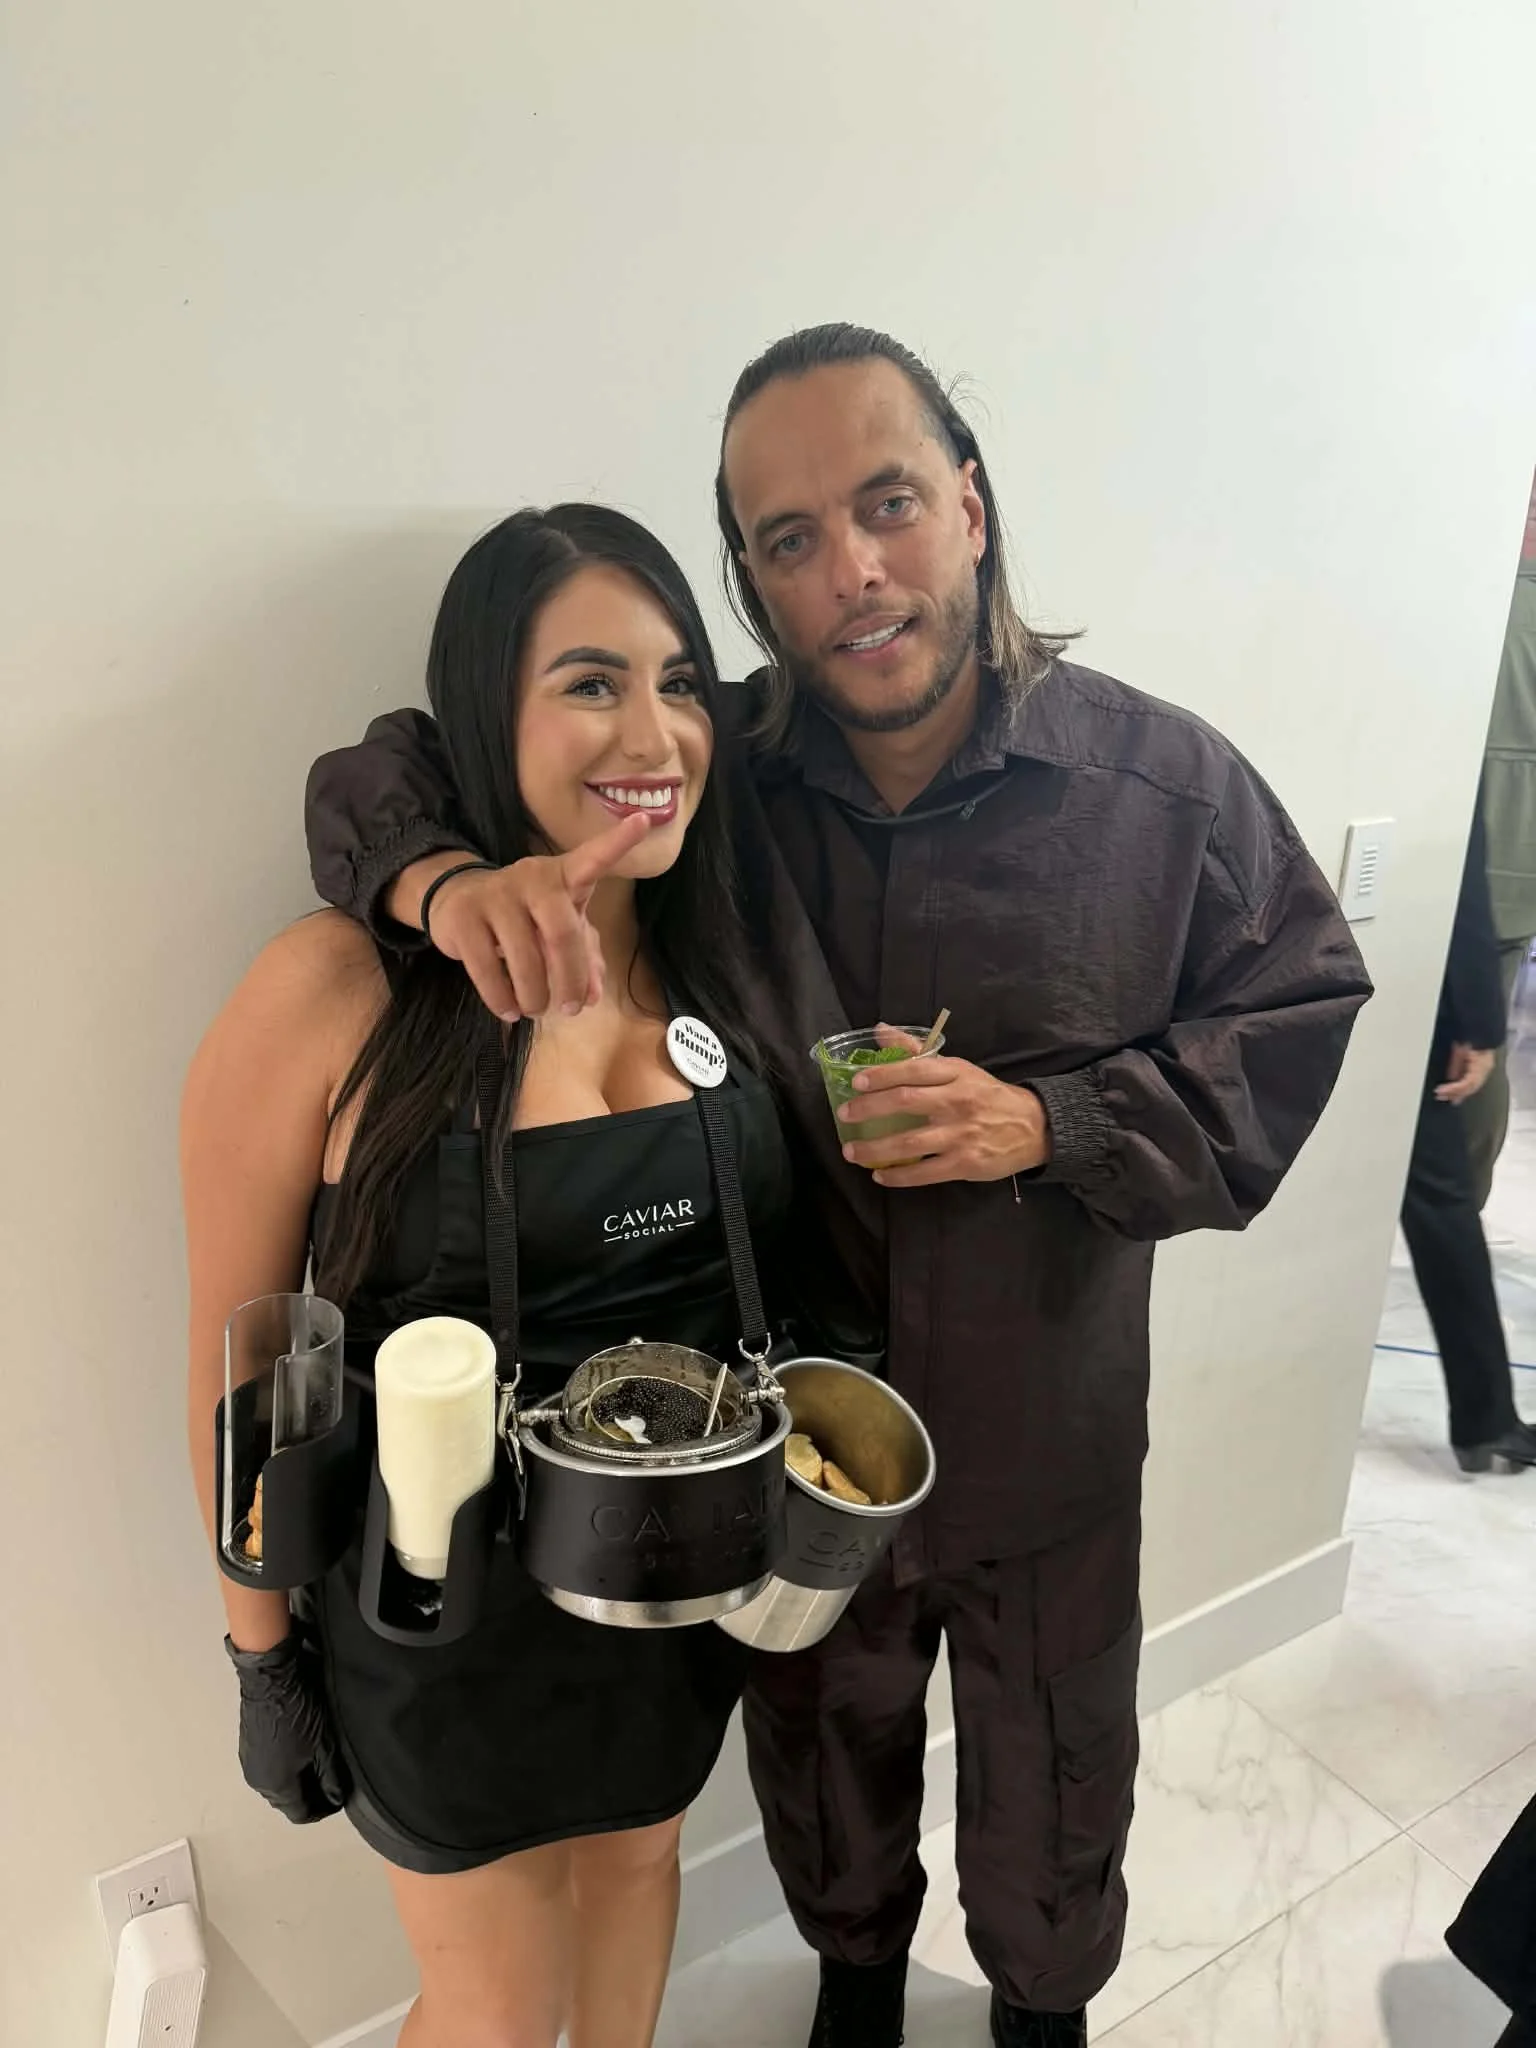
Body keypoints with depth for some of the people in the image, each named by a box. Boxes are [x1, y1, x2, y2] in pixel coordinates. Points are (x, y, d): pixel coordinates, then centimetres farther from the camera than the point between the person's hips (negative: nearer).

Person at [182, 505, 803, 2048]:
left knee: (636, 1857, 30)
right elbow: (238, 1345, -12)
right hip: (452, 1597, -4)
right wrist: (263, 1642, -5)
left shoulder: (712, 956, -7)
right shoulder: (342, 989, -23)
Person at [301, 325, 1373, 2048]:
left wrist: (1048, 1123, -24)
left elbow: (1294, 1022, -7)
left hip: (1049, 1447, 0)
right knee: (825, 1752, 29)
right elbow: (390, 768, -8)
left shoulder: (1168, 786, -15)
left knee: (1050, 1785, 27)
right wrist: (441, 869, -33)